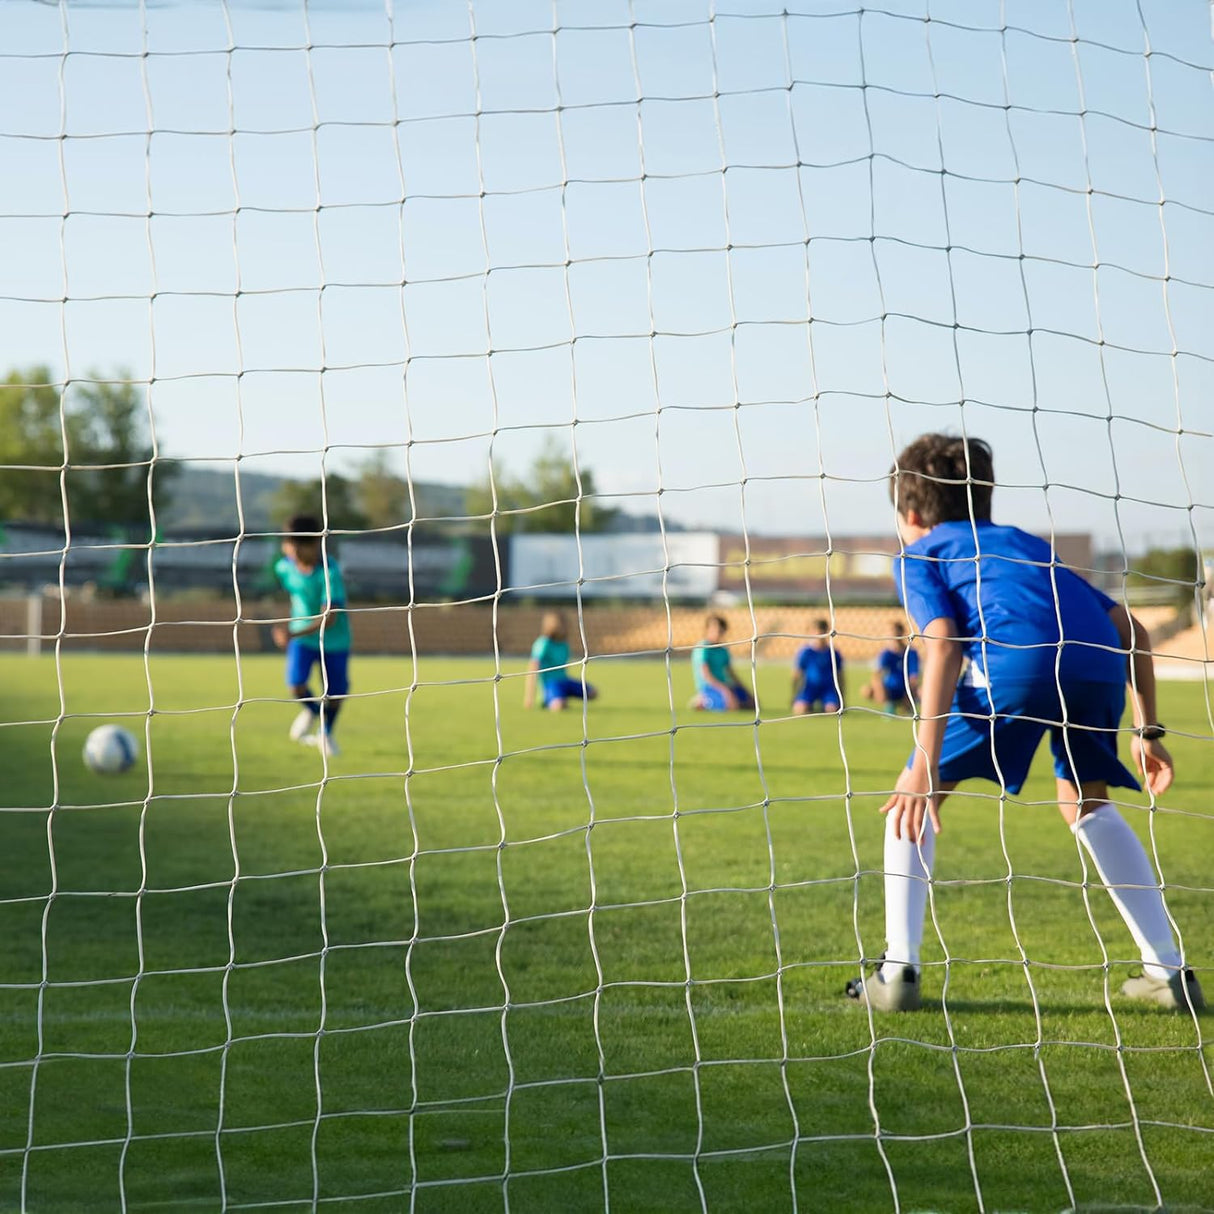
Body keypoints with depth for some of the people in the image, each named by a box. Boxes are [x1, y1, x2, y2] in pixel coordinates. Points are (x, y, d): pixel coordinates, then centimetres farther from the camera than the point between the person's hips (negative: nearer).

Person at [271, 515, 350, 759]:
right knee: (296, 686, -16)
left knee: (334, 694, 6)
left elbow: (328, 619, -34)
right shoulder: (284, 567, -13)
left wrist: (295, 634, -46)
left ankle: (327, 732, 38)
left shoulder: (330, 572, -30)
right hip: (300, 634, 3)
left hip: (333, 638, -3)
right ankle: (312, 710, 20)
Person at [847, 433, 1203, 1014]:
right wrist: (1146, 729, 33)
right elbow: (1131, 628, 31)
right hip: (1101, 665, 5)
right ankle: (1169, 972, 23)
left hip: (1017, 661, -5)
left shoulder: (918, 555, 23)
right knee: (1084, 803, 28)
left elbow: (944, 645, 2)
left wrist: (926, 766, -5)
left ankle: (898, 971, 7)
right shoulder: (1026, 544, 39)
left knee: (914, 795, 15)